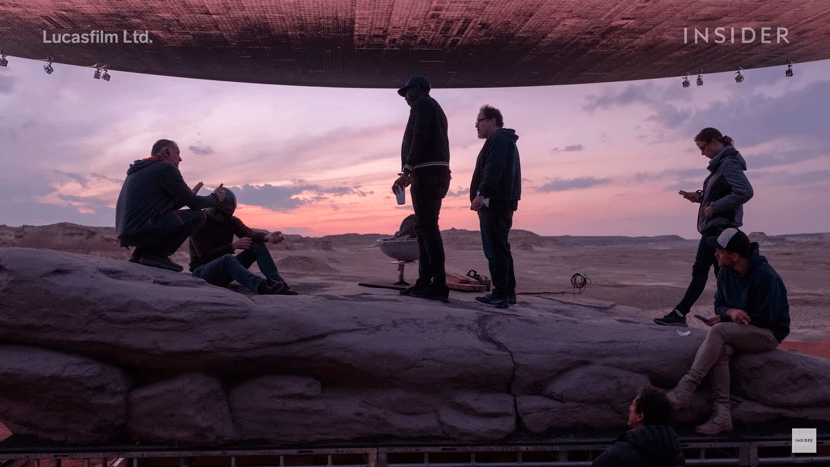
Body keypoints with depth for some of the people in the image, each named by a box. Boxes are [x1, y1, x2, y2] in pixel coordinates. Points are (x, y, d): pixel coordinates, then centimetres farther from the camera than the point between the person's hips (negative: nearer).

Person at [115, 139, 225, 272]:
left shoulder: (138, 170, 26)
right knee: (197, 215, -6)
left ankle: (140, 252, 14)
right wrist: (215, 198, 14)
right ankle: (157, 254, -8)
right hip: (142, 230, -10)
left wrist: (190, 195, 33)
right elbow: (194, 203, -6)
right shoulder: (166, 168, -5)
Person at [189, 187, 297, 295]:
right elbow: (205, 256, -21)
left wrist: (267, 236, -39)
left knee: (258, 246, -13)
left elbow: (249, 233, -15)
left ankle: (279, 284, -30)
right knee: (228, 258, -39)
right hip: (202, 271, -6)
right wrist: (234, 245, -29)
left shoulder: (232, 221, 6)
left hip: (225, 270, 6)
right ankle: (262, 287, -60)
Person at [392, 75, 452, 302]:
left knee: (428, 227, -14)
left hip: (427, 173, -10)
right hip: (436, 174, 10)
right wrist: (411, 176, 25)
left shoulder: (422, 104, -1)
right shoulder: (436, 110, 28)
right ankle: (424, 282, 9)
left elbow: (420, 138, -16)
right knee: (424, 228, 9)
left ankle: (439, 285, -17)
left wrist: (406, 171, -22)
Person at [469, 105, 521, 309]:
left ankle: (500, 294, -13)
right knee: (501, 248, 13)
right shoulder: (506, 140, 27)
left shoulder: (498, 139, -7)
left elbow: (493, 169, -21)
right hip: (502, 202, 11)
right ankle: (508, 292, 17)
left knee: (495, 249, -12)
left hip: (494, 202, -11)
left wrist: (481, 194, -28)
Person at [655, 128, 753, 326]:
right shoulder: (721, 164, 16)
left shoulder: (729, 164, -14)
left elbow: (745, 191, -25)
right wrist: (699, 196, 7)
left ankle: (680, 314, -6)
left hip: (719, 226, -10)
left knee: (700, 270, -8)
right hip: (715, 226, 10)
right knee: (721, 272, 10)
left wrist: (714, 207, -22)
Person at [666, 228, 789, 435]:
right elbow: (719, 305, 10)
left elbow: (766, 318, -19)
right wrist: (730, 312, -16)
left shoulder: (765, 276, -20)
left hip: (769, 333, -6)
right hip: (740, 331, 6)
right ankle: (722, 415, -29)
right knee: (720, 350, -29)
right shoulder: (725, 273, 3)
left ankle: (687, 387, -33)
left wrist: (724, 319, -16)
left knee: (719, 331, -32)